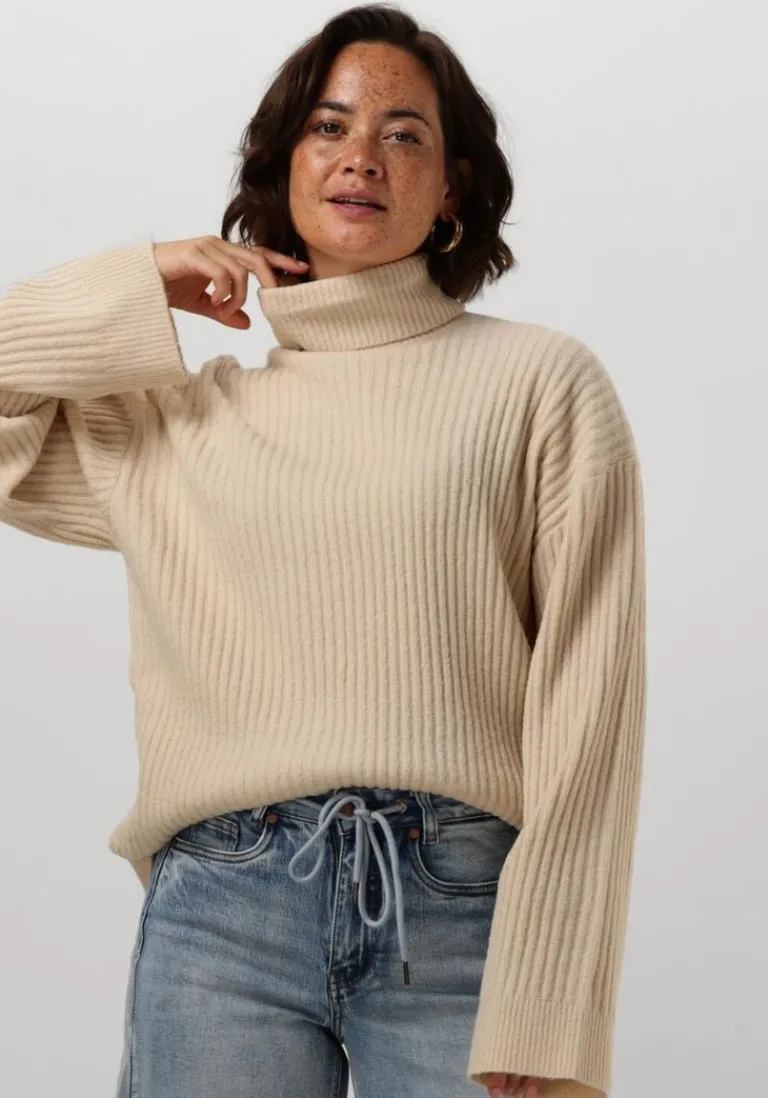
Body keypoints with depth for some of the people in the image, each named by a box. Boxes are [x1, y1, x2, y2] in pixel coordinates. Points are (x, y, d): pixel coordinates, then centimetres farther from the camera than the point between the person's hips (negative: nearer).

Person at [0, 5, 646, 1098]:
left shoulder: (543, 383, 5)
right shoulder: (184, 415, 15)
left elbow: (586, 710, -2)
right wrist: (137, 291, 10)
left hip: (462, 907, -2)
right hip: (221, 912, 2)